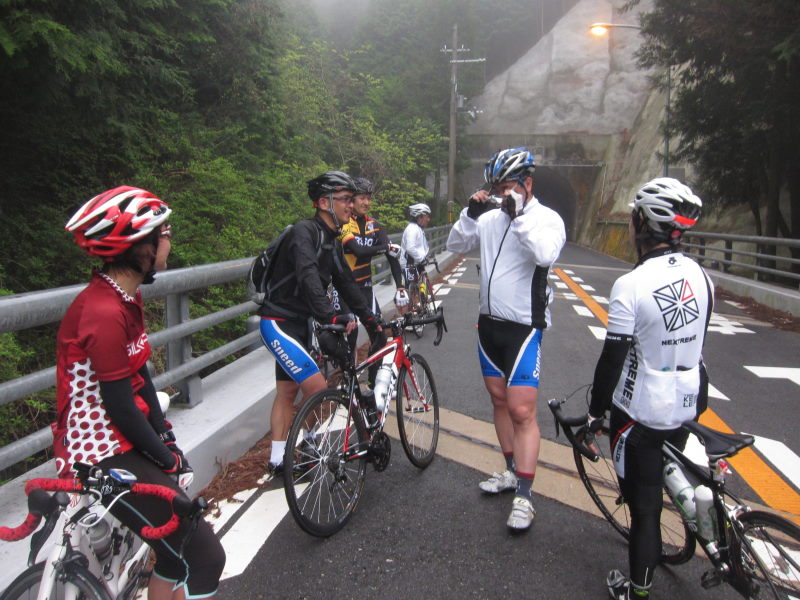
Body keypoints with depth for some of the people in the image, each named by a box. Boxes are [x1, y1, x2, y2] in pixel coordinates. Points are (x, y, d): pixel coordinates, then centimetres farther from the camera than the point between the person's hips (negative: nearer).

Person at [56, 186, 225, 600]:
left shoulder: (124, 296, 5)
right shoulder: (104, 313, -26)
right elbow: (121, 408, -22)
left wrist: (167, 437, 4)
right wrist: (167, 460, -9)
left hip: (123, 441, 10)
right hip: (103, 456, -10)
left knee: (175, 551, 24)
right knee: (203, 559, -6)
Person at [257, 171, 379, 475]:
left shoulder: (332, 242, 10)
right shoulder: (304, 231, -18)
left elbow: (346, 284, 15)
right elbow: (308, 277, -34)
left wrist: (371, 321, 13)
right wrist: (332, 316, -44)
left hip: (299, 324, 10)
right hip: (279, 323, -9)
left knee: (288, 391, 14)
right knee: (318, 387, -13)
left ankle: (278, 460, 25)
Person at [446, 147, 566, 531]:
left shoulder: (547, 218, -10)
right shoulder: (491, 217, 5)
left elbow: (545, 254, -29)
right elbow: (455, 245, 5)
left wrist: (519, 213, -28)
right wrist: (471, 212, -8)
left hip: (524, 327, -6)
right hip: (489, 322, 7)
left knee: (522, 411, -8)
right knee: (499, 399, 15)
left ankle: (524, 497, 2)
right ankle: (512, 472, 32)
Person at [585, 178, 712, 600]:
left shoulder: (631, 284, -23)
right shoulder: (701, 276, -2)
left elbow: (612, 358, -19)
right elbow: (695, 341, 10)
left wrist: (596, 411, -5)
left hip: (641, 412, -7)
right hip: (689, 406, 7)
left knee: (643, 505, 7)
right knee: (668, 480, 29)